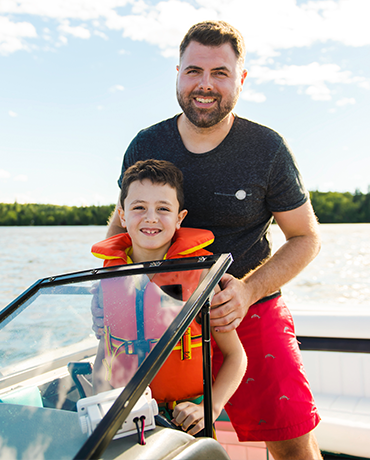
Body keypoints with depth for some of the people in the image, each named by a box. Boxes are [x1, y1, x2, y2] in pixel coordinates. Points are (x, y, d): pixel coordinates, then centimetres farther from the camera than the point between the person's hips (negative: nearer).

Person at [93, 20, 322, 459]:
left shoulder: (268, 149, -7)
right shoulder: (145, 146, 0)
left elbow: (306, 237, 0)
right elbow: (122, 221, 15)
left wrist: (248, 291, -16)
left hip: (248, 316, -2)